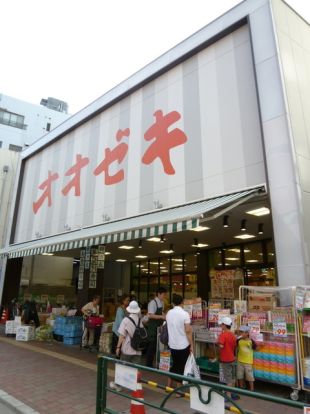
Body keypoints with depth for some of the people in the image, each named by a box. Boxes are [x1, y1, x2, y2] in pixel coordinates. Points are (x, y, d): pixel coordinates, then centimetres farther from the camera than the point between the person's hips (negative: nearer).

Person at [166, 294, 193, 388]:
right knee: (181, 367, 9)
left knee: (174, 365, 22)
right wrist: (191, 345, -8)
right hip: (183, 345, -5)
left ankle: (169, 386, 29)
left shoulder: (169, 313, 0)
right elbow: (188, 331, -17)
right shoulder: (184, 314, -17)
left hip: (172, 344, 5)